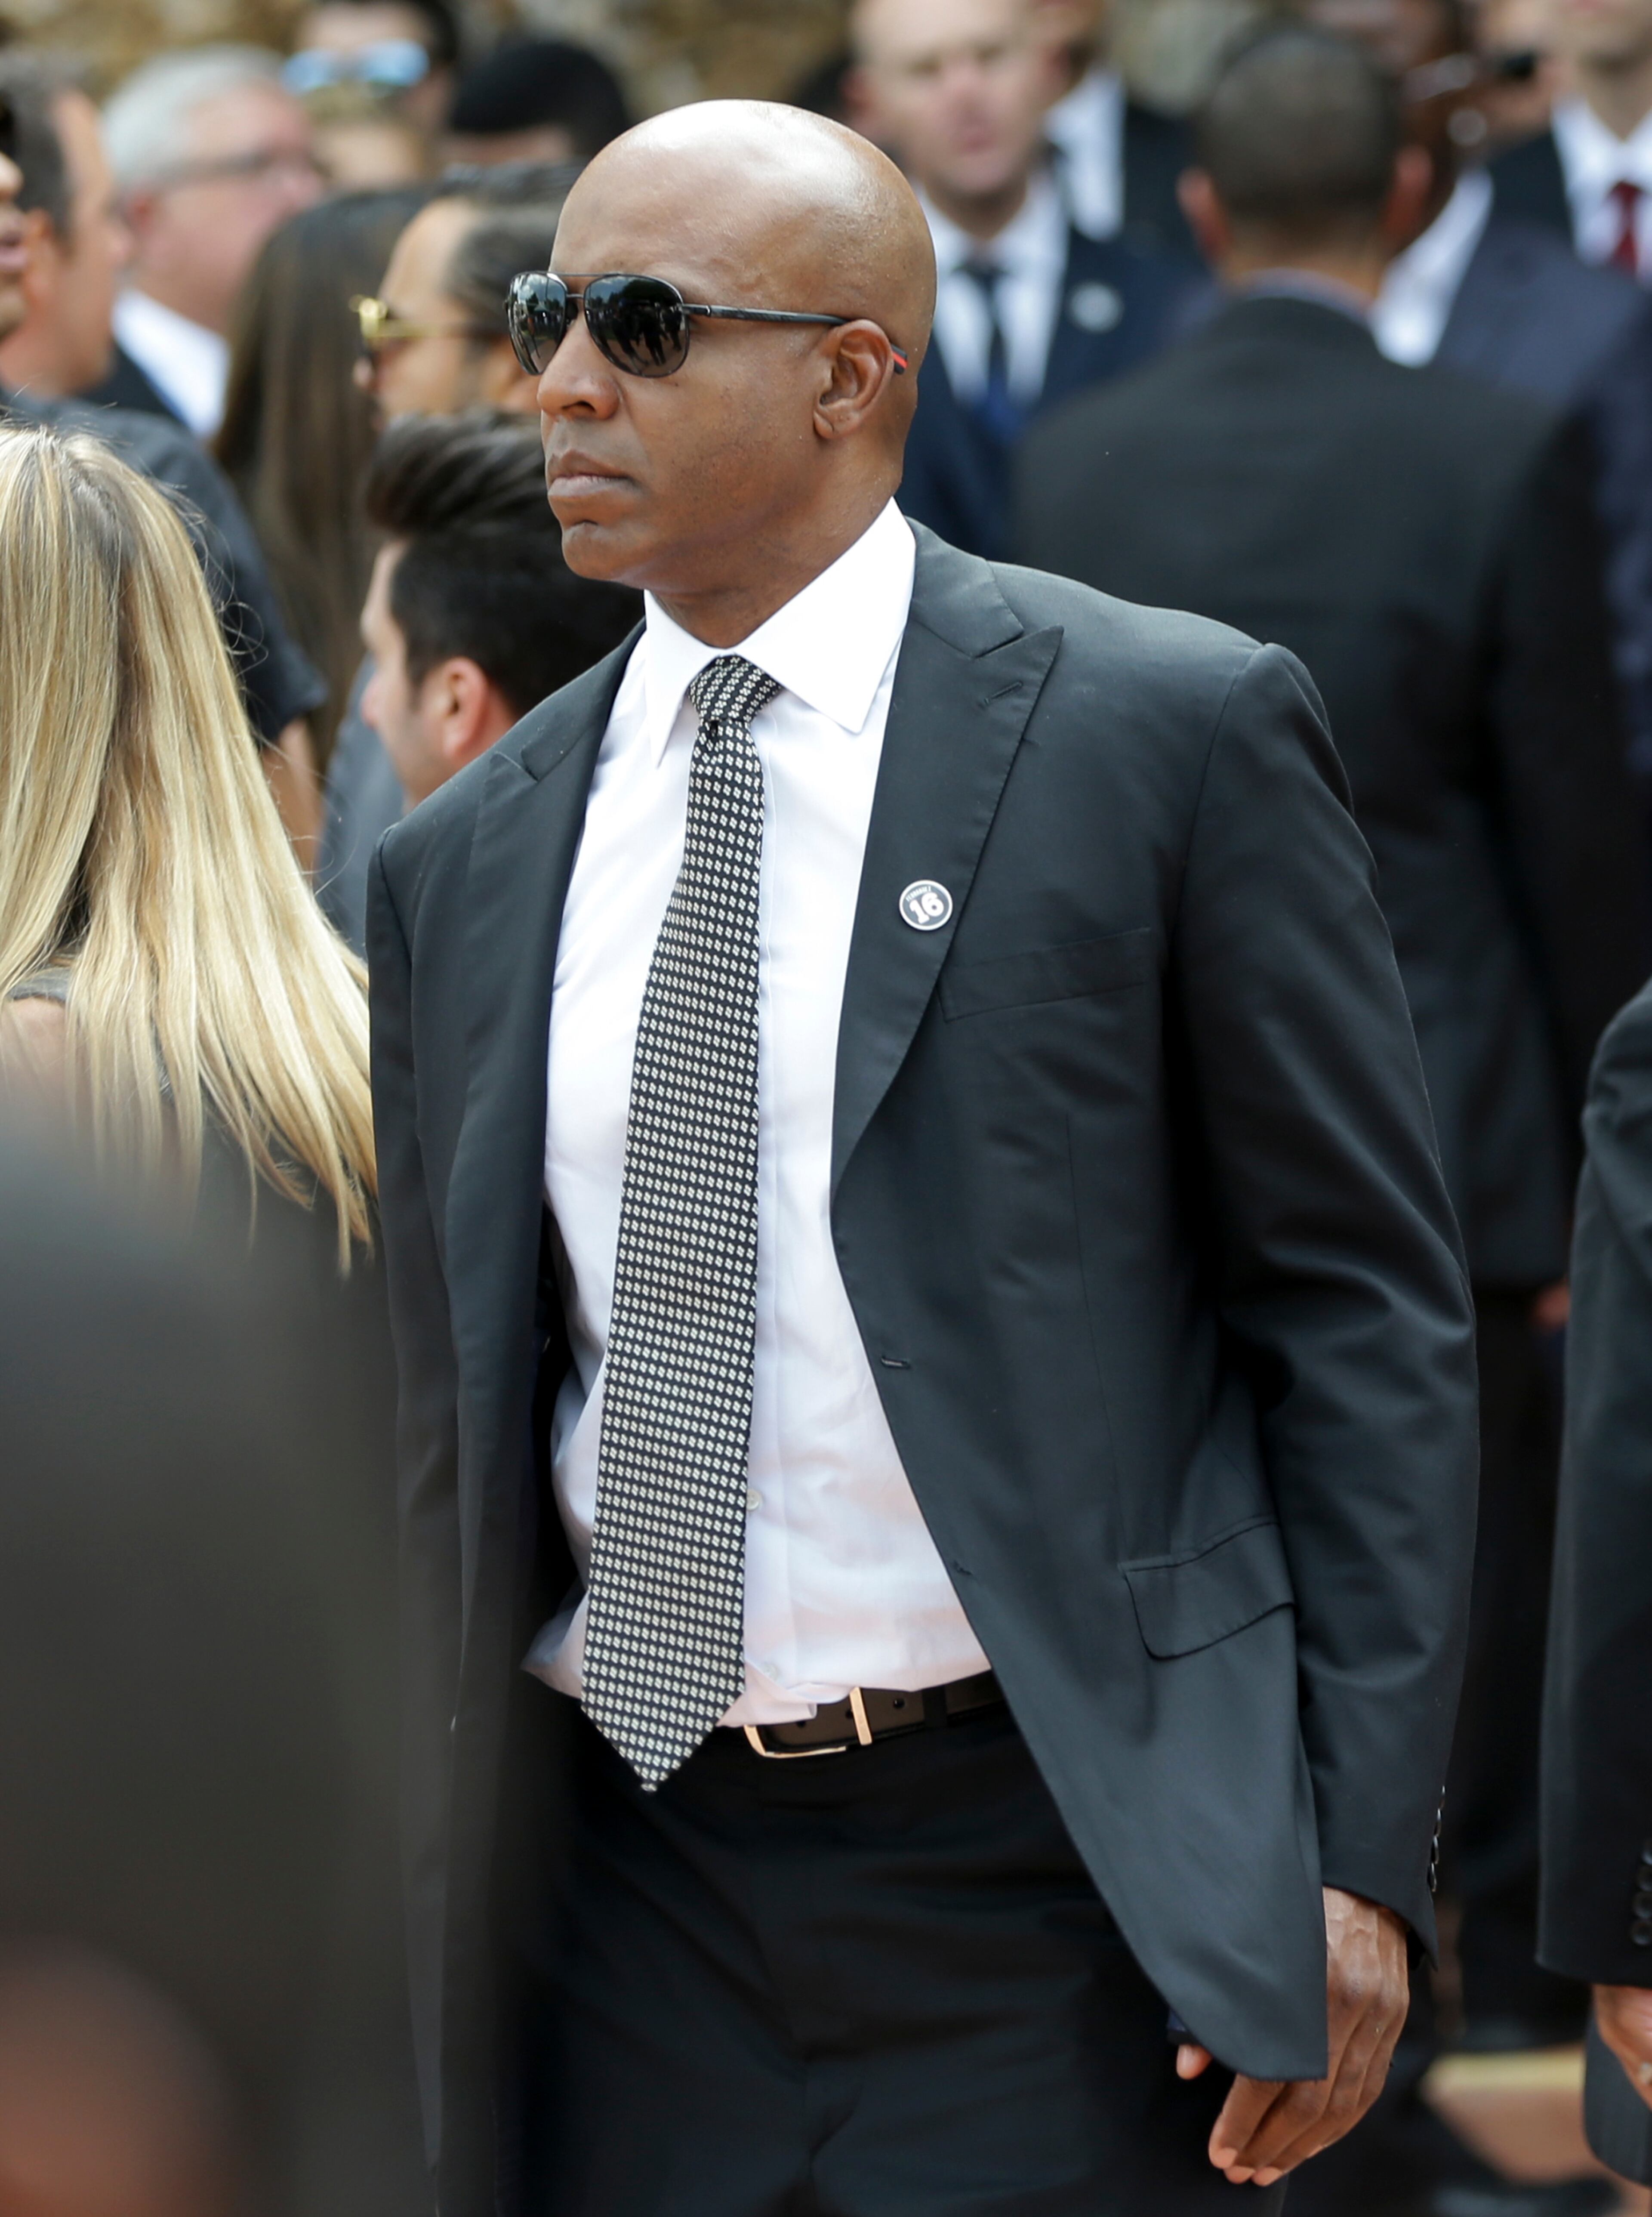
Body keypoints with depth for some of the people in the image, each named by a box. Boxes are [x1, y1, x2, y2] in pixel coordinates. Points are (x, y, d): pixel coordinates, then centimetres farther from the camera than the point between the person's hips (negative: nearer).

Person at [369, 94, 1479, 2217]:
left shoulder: (1172, 733, -2)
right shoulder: (463, 866, 11)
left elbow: (1367, 1313, -3)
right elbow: (448, 1435, 15)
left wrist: (1361, 1849, -9)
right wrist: (418, 1955, 12)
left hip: (1055, 1888, -4)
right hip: (622, 1924, 4)